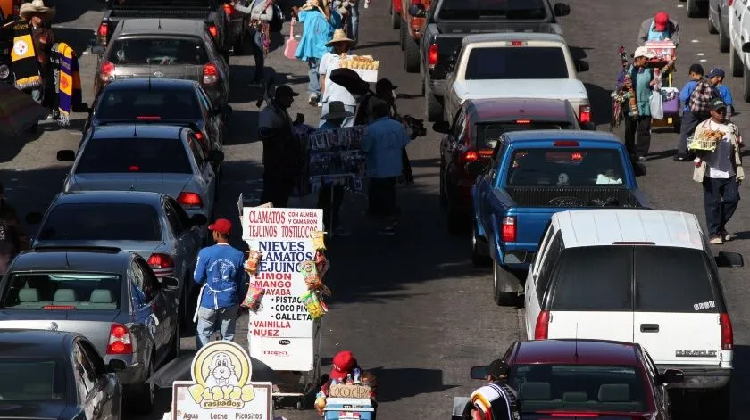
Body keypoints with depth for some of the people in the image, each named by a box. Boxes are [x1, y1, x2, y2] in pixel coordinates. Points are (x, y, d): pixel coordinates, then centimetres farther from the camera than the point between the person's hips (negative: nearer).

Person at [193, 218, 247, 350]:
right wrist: (239, 301, 18)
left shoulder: (205, 253, -11)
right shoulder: (239, 255, -5)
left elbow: (198, 278, -4)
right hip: (230, 303, 2)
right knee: (228, 337, 11)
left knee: (203, 334, 8)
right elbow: (242, 283, 4)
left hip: (209, 301, -2)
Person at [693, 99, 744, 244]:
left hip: (729, 172, 3)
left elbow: (737, 149, 21)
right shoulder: (703, 127, 3)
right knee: (712, 202, -1)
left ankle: (721, 227, 23)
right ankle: (714, 233, 8)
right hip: (711, 172, -3)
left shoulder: (732, 128, 13)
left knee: (732, 199, 1)